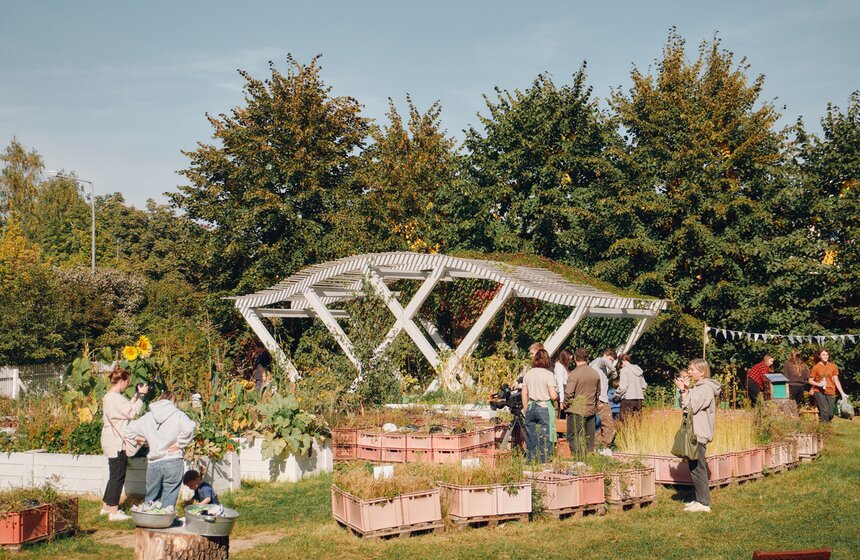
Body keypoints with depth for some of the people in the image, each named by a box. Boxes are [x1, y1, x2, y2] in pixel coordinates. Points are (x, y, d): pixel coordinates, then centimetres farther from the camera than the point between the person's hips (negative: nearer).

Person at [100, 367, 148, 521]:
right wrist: (141, 395, -11)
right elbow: (132, 412, -20)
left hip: (115, 443, 11)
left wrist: (137, 395, 13)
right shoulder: (115, 398, -18)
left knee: (114, 476, 18)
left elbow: (127, 408, 18)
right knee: (118, 477, -6)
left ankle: (106, 507, 25)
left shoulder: (109, 396, 15)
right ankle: (114, 512, -2)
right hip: (117, 444, -11)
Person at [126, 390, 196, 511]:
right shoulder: (178, 415, -4)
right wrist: (179, 444, -11)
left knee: (150, 498, 19)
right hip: (173, 463, -4)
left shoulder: (147, 417, 10)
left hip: (153, 464, 4)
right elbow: (188, 429, -24)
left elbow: (129, 431, 11)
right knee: (168, 501, 4)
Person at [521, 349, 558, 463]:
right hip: (544, 408, -4)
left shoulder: (528, 374, 5)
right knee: (545, 440, 1)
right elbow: (553, 396, -13)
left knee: (531, 440, 11)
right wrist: (558, 398, 9)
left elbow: (524, 395, 9)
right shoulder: (548, 374, -9)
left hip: (530, 408, 4)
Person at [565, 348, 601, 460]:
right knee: (589, 438, 12)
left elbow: (568, 394, -17)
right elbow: (598, 393, 16)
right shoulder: (596, 374, 5)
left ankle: (578, 458, -5)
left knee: (574, 438, 0)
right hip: (591, 411, 6)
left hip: (576, 411, -6)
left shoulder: (574, 374, -14)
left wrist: (566, 404, 1)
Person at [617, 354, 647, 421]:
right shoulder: (638, 369, 13)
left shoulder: (624, 370, -7)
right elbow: (644, 385, 15)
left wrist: (617, 394, 1)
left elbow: (623, 386, -13)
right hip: (639, 399, 7)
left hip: (628, 398, -7)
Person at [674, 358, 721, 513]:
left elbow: (690, 407, -18)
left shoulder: (705, 388, -13)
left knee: (697, 468, -9)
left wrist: (683, 390, -12)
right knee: (695, 468, 14)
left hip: (699, 434, -11)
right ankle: (700, 500, 20)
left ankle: (704, 503, -7)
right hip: (695, 432, 11)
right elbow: (684, 406, 17)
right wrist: (686, 389, 7)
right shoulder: (697, 386, 18)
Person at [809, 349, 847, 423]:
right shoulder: (816, 367, -1)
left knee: (830, 414, 0)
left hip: (831, 392, 3)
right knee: (824, 411, -18)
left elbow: (836, 381, 10)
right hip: (819, 392, -3)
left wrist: (842, 393, 6)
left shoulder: (833, 366, 7)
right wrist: (818, 384, -16)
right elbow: (810, 380, 3)